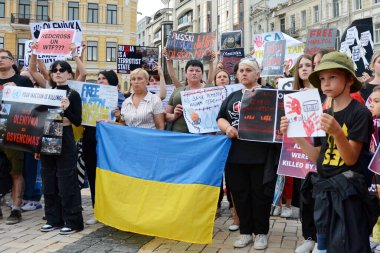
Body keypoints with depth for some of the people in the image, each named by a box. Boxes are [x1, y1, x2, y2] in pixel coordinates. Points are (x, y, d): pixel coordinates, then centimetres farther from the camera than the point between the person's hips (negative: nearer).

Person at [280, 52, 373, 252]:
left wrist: (337, 132, -33)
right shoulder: (325, 115, 10)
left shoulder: (360, 113, -11)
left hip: (346, 190, -7)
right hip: (323, 188, 7)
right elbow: (317, 158, 8)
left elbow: (351, 159, -16)